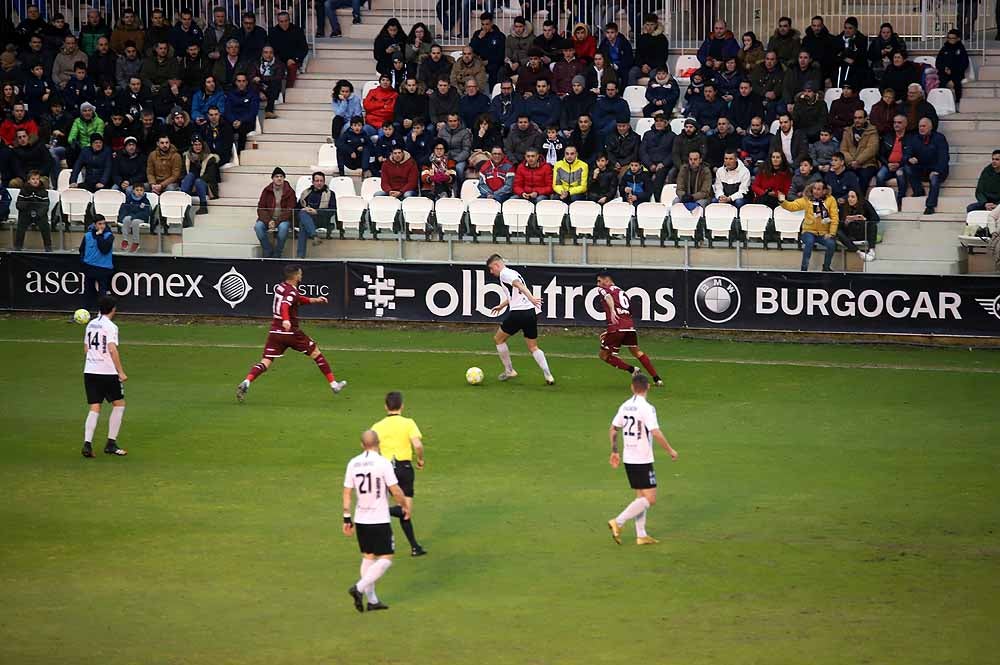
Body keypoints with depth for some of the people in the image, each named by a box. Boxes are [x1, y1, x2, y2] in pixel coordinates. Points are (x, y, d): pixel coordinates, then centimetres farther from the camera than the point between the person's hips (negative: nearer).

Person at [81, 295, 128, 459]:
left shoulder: (91, 324, 11)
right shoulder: (110, 327, -10)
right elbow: (112, 350, -19)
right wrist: (121, 372, -19)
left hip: (89, 371, 6)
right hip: (107, 372, -6)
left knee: (94, 409, 5)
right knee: (119, 405, 9)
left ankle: (87, 444, -11)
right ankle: (111, 444, 8)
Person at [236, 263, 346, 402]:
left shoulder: (279, 287, 14)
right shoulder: (292, 292, -11)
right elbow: (285, 305, -32)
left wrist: (315, 300, 28)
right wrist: (286, 320, -48)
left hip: (275, 332, 6)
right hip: (291, 332, -6)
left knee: (265, 362, -3)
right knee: (316, 353, 11)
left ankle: (246, 383, -28)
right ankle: (333, 384, 16)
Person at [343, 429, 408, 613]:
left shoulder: (353, 464, 2)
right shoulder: (383, 463, -13)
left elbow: (347, 493, 4)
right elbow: (396, 491, -11)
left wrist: (347, 518, 10)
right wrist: (405, 507, 6)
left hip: (361, 520, 6)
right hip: (379, 520, -6)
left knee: (368, 557, 15)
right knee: (385, 559, 2)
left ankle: (372, 600, 16)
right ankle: (359, 588, -14)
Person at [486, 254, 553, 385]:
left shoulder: (504, 274, -3)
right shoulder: (513, 273, 25)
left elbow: (519, 285, -22)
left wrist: (531, 298, -37)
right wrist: (502, 305, 57)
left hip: (518, 312, -8)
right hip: (531, 312, 8)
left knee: (498, 339, 12)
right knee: (533, 347, 13)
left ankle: (509, 371, 15)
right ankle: (548, 375, -2)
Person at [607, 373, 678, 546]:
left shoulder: (624, 407, 6)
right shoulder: (647, 408, -16)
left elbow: (612, 430, 12)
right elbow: (656, 434, -21)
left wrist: (615, 452, 23)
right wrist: (670, 451, -9)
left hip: (628, 459, 8)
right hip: (643, 460, -8)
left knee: (641, 497, 15)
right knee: (650, 499, -4)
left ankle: (641, 535, 14)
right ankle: (618, 522, -11)